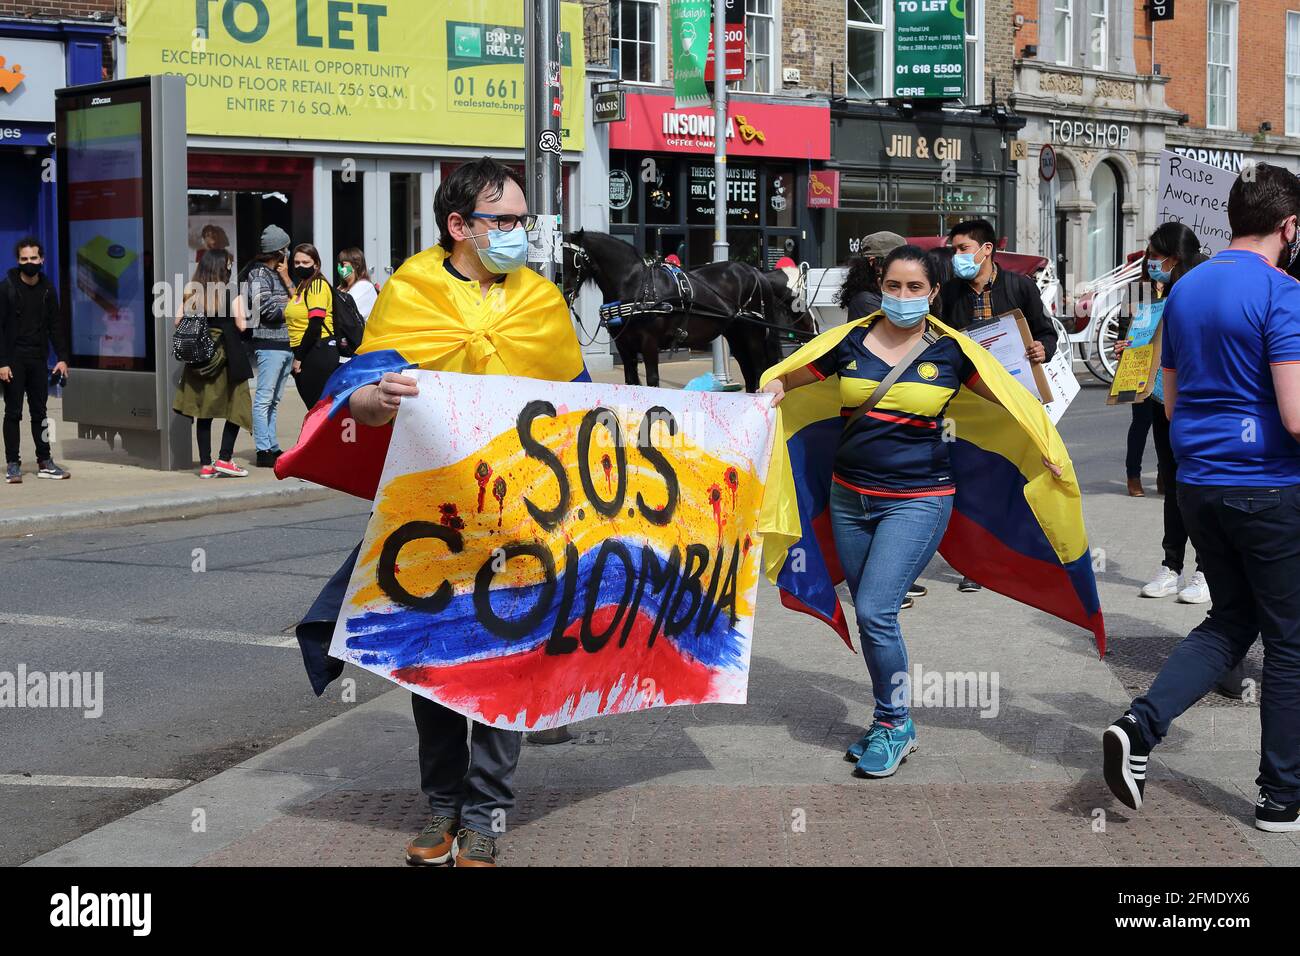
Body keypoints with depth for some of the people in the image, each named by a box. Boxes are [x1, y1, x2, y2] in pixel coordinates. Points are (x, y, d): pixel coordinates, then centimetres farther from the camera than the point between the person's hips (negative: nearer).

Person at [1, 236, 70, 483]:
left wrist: (62, 357, 0)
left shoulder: (47, 288, 6)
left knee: (39, 412, 9)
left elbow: (55, 326, 9)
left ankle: (44, 462, 14)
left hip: (38, 360, 4)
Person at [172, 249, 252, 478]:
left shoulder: (191, 293, 2)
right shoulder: (230, 293, -9)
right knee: (236, 408, 6)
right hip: (226, 357, -4)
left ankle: (205, 464, 9)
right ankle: (224, 458, -2)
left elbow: (178, 321, 3)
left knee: (203, 412, 8)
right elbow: (241, 325, -10)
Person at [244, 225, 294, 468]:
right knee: (264, 399, -8)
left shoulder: (278, 274, 22)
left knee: (274, 400, 11)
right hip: (269, 342, -9)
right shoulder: (258, 274, -6)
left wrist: (286, 277, 5)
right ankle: (263, 451, -9)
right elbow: (268, 309, -14)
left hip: (286, 343, 9)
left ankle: (272, 448, 15)